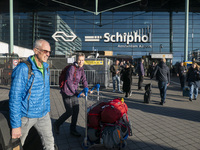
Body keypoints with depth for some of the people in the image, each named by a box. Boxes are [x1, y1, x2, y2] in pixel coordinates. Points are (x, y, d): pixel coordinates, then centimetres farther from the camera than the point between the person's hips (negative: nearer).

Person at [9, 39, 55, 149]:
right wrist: (15, 125, -19)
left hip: (43, 115, 6)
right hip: (26, 115, -5)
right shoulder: (23, 69, -19)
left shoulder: (46, 67, 4)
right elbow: (14, 97, -19)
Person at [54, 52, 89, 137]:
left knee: (76, 111, 7)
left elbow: (84, 80, 10)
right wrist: (76, 93, -25)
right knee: (69, 112, -3)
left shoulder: (81, 69, 5)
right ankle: (56, 124, 23)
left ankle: (73, 130, 23)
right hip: (67, 92, -7)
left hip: (74, 92, 7)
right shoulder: (72, 68, -18)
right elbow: (69, 81, -21)